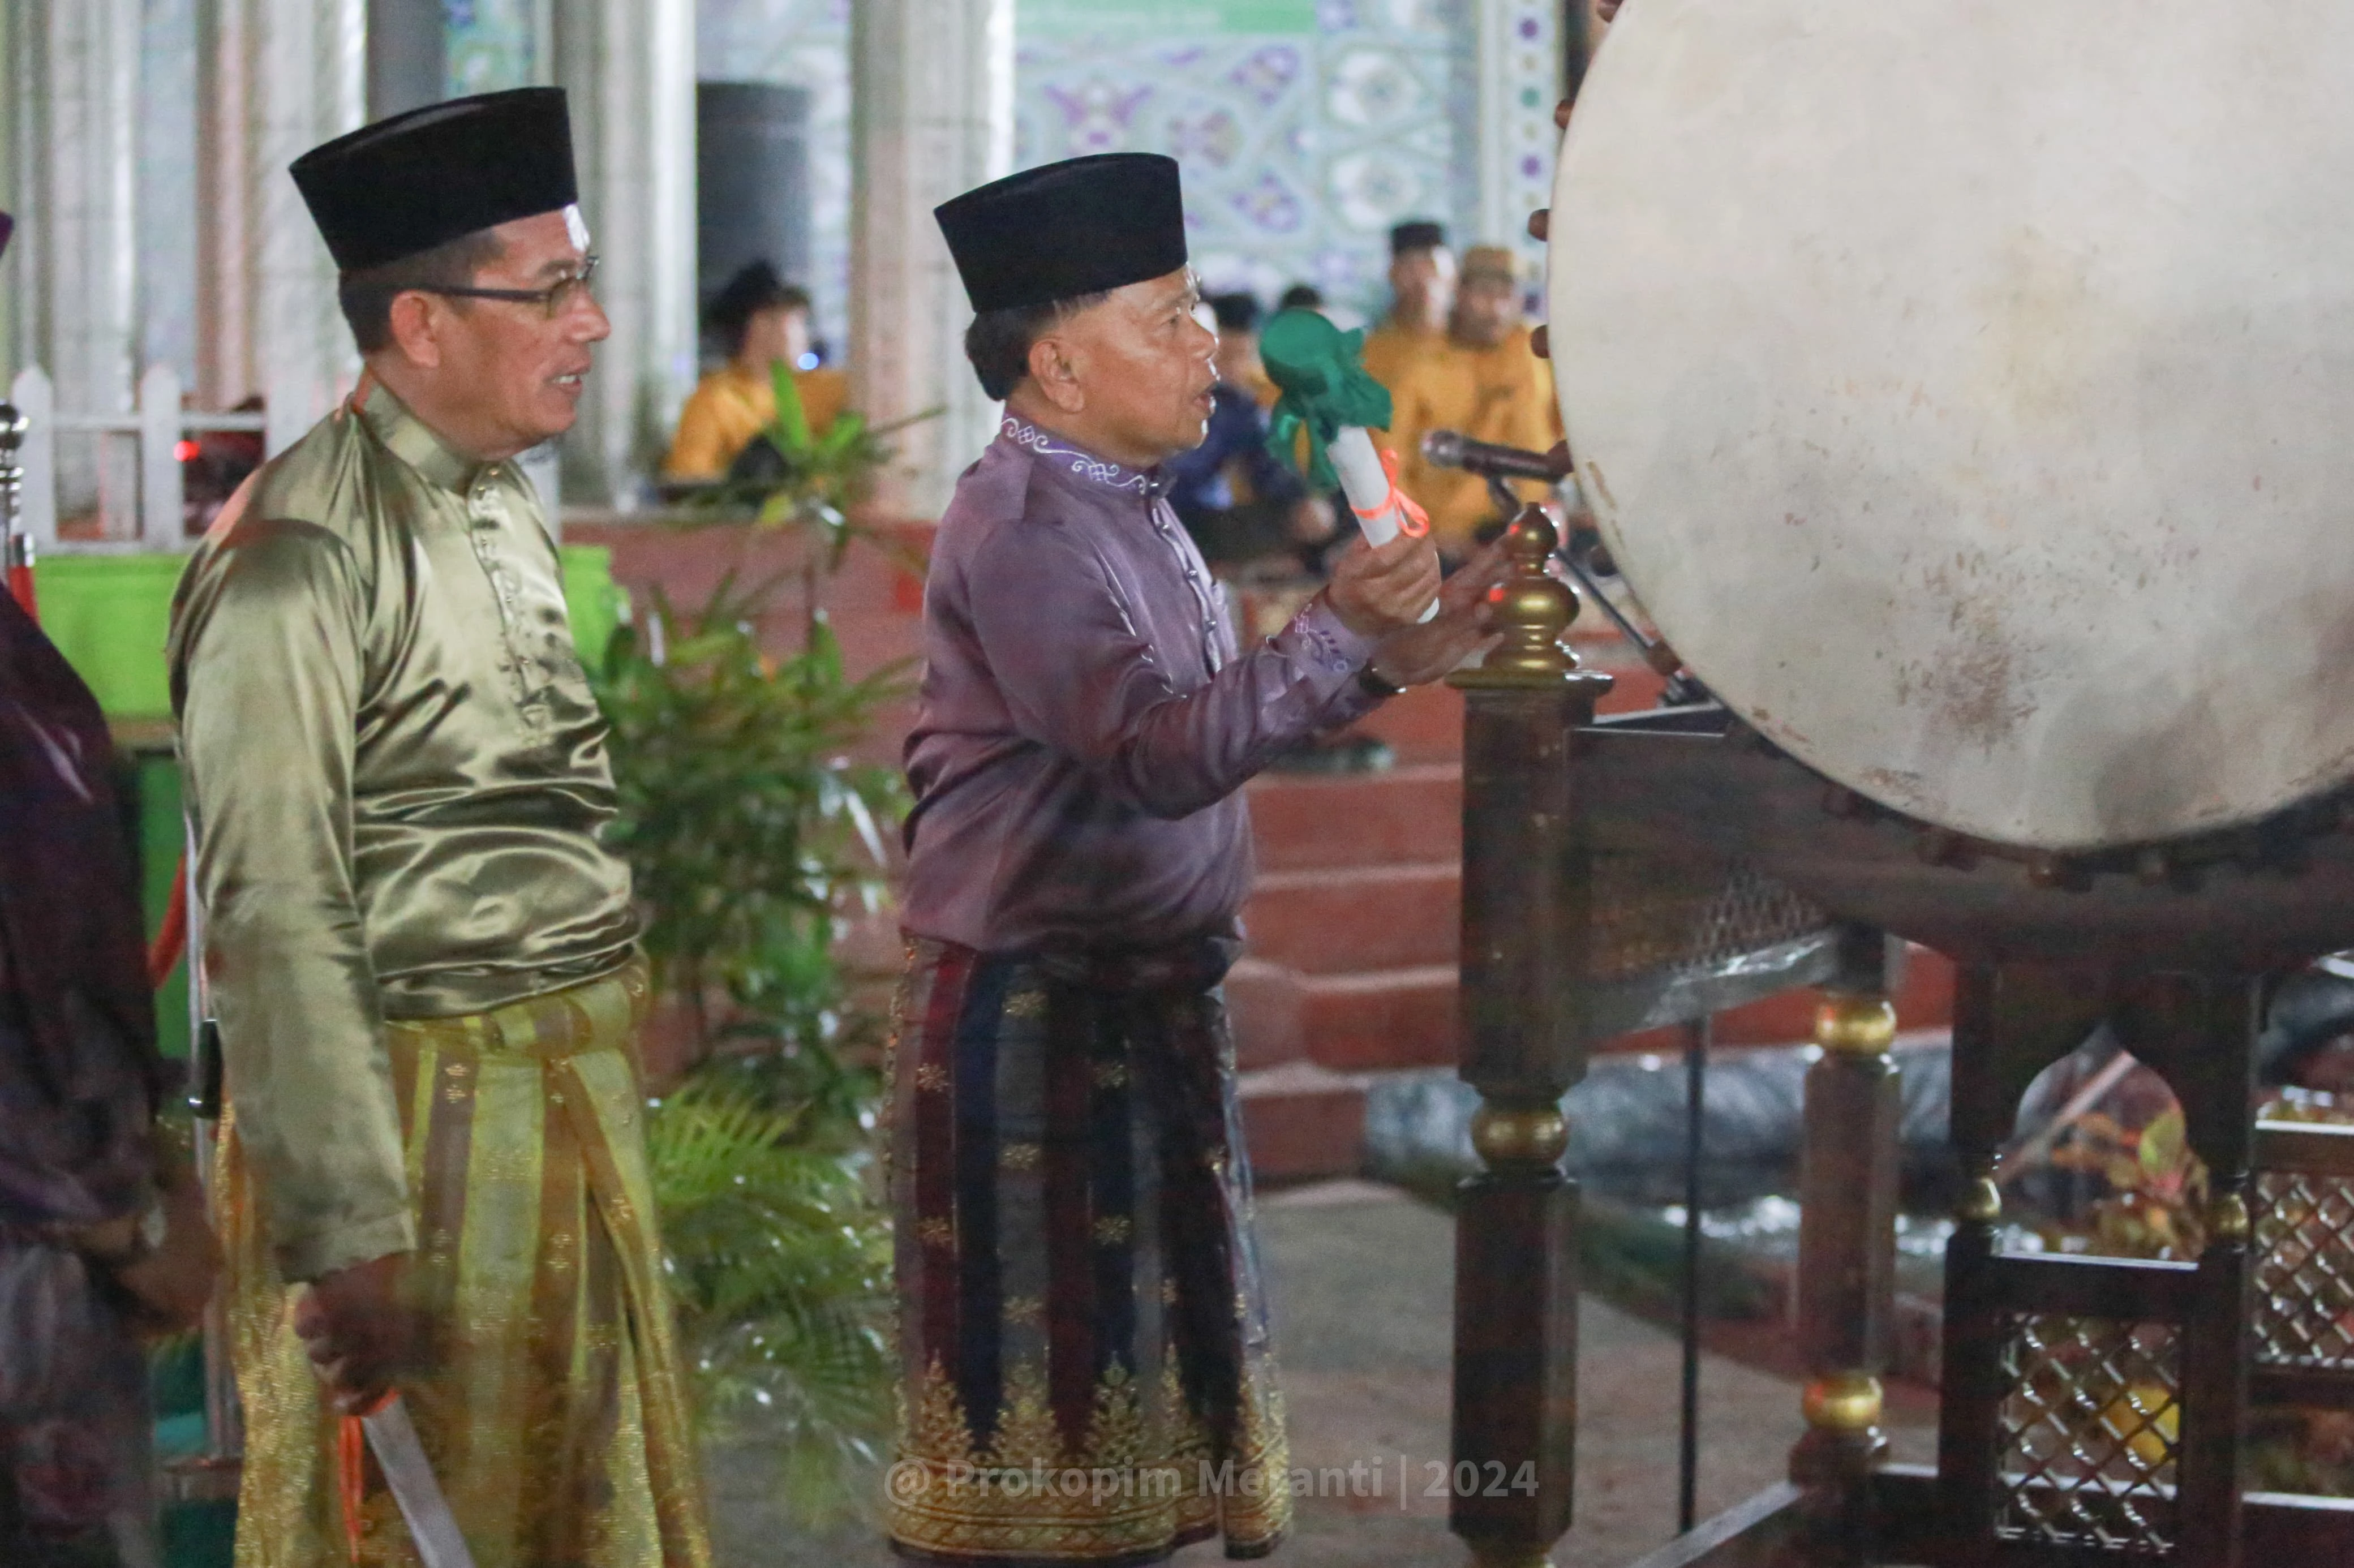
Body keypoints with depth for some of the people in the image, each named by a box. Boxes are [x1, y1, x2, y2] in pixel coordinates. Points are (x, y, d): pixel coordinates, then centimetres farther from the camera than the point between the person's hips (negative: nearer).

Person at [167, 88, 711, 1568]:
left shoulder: (509, 509, 11)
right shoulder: (305, 555, -16)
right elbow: (276, 919, -19)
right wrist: (348, 1238, -20)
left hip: (578, 1097, 8)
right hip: (418, 1102, -8)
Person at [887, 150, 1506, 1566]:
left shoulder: (1132, 506, 13)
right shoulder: (1021, 530, -19)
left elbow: (1213, 717, 18)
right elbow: (1152, 757, -28)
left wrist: (1390, 659, 8)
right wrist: (1337, 636, -34)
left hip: (1151, 1006, 10)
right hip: (1035, 1011, -10)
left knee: (1141, 1369, 17)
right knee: (1041, 1388, -1)